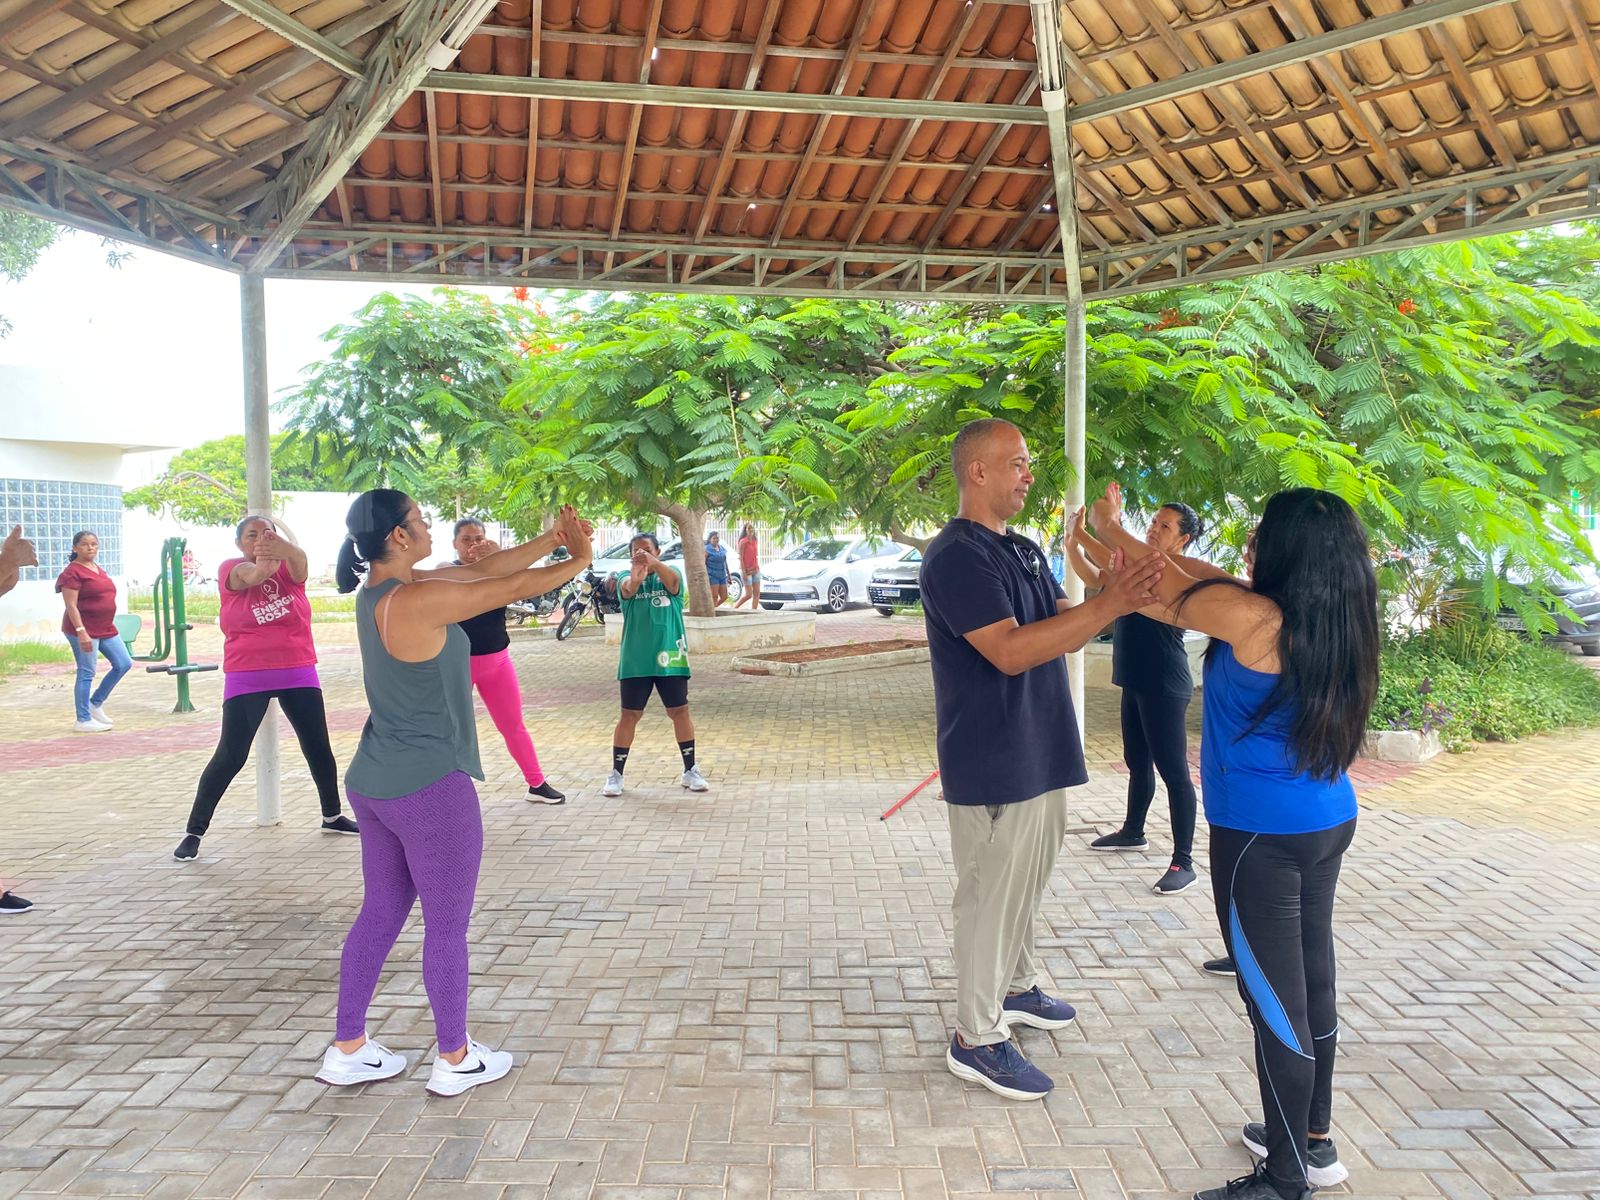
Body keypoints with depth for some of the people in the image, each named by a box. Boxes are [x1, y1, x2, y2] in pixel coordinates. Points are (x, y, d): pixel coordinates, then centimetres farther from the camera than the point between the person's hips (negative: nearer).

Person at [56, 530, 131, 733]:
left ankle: (96, 703, 23)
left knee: (124, 664, 9)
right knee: (86, 674, -3)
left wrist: (109, 625, 22)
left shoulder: (98, 569, 14)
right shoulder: (72, 573, -12)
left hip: (106, 629, 9)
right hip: (84, 630, -9)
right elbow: (71, 606, -17)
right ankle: (83, 720, 6)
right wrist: (81, 631, -24)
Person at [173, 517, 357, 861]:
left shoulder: (289, 568, -1)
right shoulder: (230, 570, -5)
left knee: (319, 747, 11)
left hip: (299, 673, 3)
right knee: (230, 756, -6)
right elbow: (252, 576, -29)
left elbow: (300, 559, -26)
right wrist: (263, 564, -55)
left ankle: (332, 816, 30)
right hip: (247, 678, -3)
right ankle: (194, 831, 6)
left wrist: (282, 547, -52)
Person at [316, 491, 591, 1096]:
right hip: (430, 786, -9)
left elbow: (485, 569, 11)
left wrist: (555, 537, 9)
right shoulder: (416, 601, -23)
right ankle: (455, 1059, 22)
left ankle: (347, 1050, 29)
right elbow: (514, 586, -15)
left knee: (381, 913, 19)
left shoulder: (386, 589, 6)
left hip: (377, 783, 9)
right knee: (447, 925, 6)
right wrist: (579, 560, 1)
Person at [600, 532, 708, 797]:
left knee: (680, 712, 5)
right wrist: (634, 580, -53)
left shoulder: (669, 576, 0)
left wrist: (653, 563, -49)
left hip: (669, 658, 0)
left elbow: (671, 580, -26)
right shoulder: (626, 577, -1)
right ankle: (616, 774, 14)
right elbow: (627, 588, -26)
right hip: (635, 661, 0)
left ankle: (690, 770, 19)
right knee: (630, 715, 3)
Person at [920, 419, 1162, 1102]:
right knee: (992, 892, -1)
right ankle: (977, 1039, 11)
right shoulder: (957, 556, -18)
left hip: (1041, 751, 9)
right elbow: (1010, 651, -26)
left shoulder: (1023, 550, 12)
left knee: (1026, 884, 21)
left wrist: (1113, 597, -12)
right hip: (992, 759, -9)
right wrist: (1105, 606, -28)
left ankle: (1015, 987, 39)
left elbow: (1063, 631, 8)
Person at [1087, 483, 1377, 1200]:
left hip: (1262, 839, -9)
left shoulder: (1252, 618, -22)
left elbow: (1172, 591, -5)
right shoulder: (1334, 624, 2)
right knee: (1311, 984, 19)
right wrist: (1120, 545, 18)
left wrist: (1112, 528, 12)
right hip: (1329, 825, 9)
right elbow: (1194, 591, 12)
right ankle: (1313, 1142, 36)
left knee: (1276, 1003, 2)